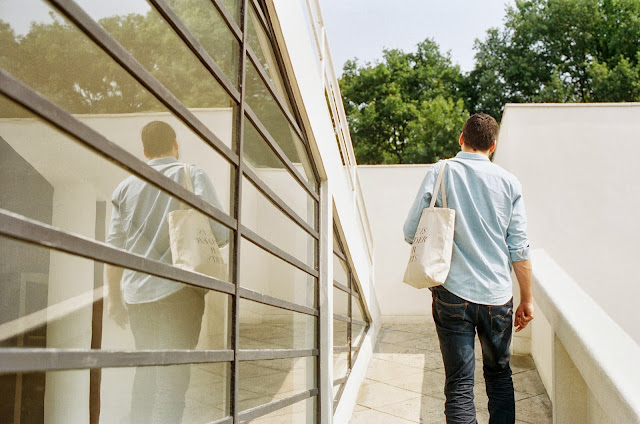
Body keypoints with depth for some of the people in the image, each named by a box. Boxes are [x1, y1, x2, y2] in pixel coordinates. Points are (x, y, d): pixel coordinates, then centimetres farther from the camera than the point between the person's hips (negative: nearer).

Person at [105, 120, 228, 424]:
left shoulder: (126, 187, 10)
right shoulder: (192, 175, -1)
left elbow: (114, 246, 9)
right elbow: (219, 231, -10)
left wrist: (113, 295, 17)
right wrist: (221, 240, 13)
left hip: (137, 293, 4)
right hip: (179, 288, -4)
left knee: (147, 367, 19)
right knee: (174, 372, -3)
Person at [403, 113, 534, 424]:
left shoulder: (440, 172, -3)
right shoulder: (508, 182, 1)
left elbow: (411, 232, -3)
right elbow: (519, 248, 1)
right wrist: (527, 299, 11)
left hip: (453, 293, -2)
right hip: (497, 296, 2)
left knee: (459, 385, 2)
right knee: (499, 375, 20)